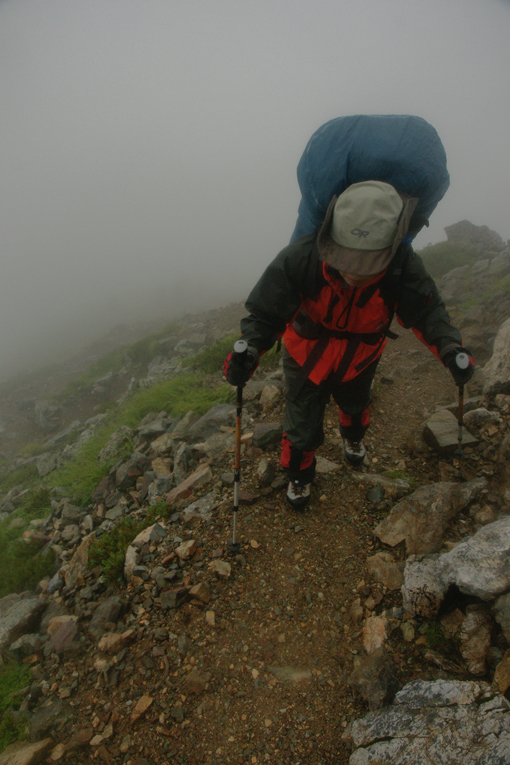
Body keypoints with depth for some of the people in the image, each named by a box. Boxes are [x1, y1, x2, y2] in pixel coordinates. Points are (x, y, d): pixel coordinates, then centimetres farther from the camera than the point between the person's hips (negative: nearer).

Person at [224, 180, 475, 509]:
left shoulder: (404, 266, -32)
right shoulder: (299, 259, -37)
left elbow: (427, 311, -18)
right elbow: (265, 312, -30)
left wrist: (450, 348, -34)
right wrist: (249, 351, -47)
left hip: (359, 359, 3)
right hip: (308, 356, -2)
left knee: (355, 405, 32)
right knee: (302, 426, 8)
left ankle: (353, 437, 70)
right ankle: (299, 474, 43)